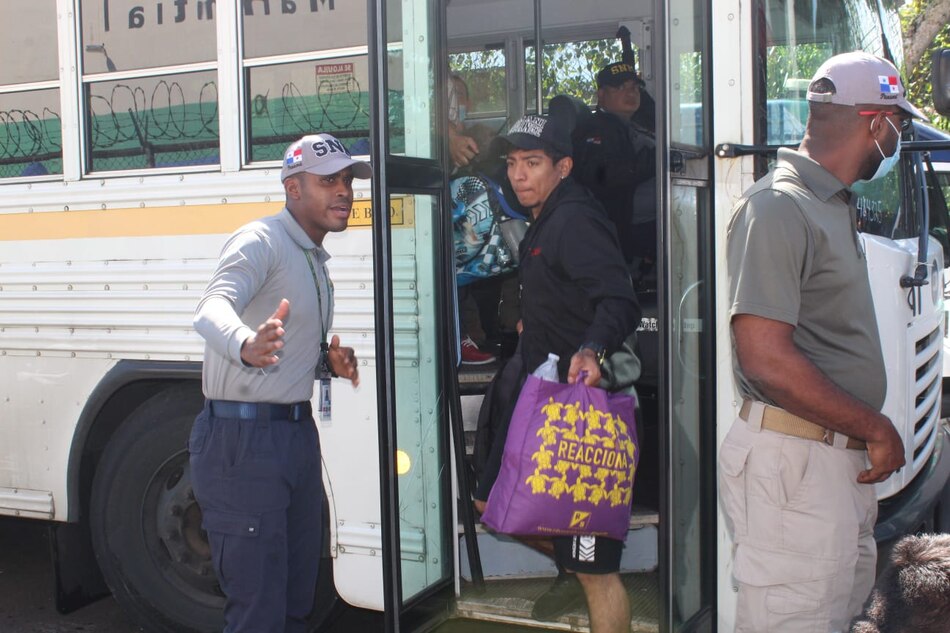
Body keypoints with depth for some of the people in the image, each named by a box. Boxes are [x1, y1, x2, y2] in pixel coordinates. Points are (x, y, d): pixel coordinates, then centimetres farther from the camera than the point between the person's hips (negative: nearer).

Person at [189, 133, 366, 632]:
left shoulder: (314, 258, 17)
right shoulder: (260, 242, -11)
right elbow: (213, 308, -31)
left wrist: (329, 362, 4)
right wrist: (246, 346, -53)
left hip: (298, 435, 9)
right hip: (243, 439, -9)